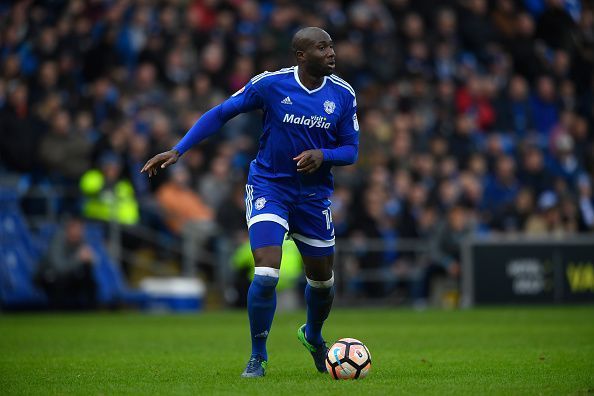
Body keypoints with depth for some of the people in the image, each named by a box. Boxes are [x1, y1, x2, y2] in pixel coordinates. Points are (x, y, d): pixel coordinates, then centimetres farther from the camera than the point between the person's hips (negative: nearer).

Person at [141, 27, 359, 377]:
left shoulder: (343, 94, -5)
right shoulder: (271, 84, -13)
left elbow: (351, 149, 3)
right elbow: (221, 113, -5)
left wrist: (323, 155, -20)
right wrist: (177, 151, -10)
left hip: (314, 195, 4)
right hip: (268, 189, -4)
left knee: (323, 280, 14)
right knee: (266, 275, -19)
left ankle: (313, 336, 48)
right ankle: (258, 357, 1)